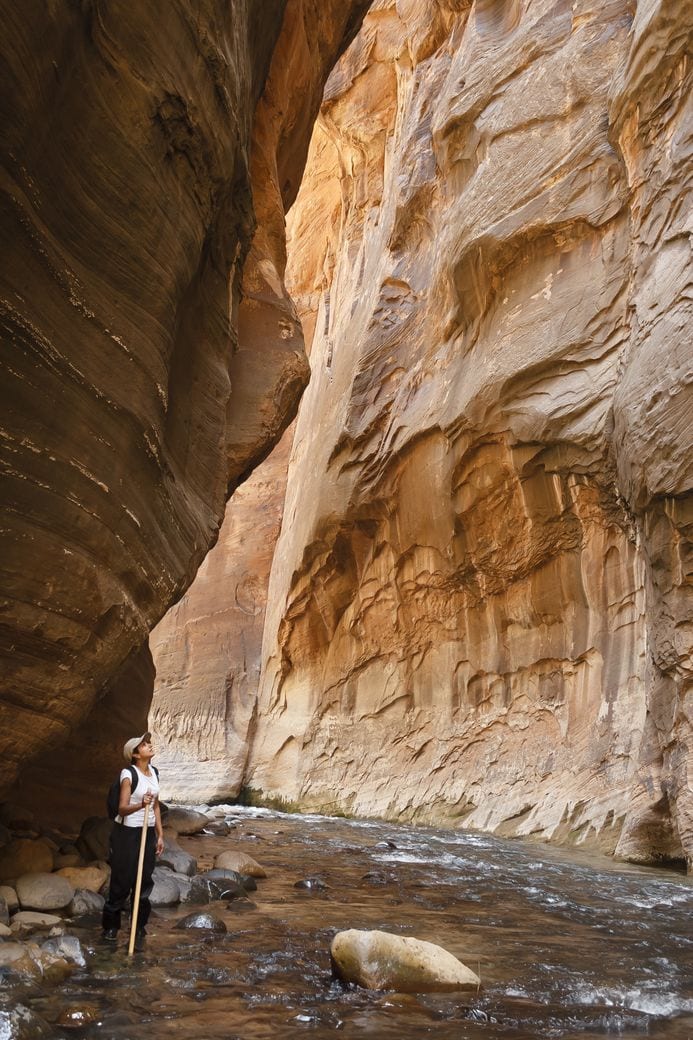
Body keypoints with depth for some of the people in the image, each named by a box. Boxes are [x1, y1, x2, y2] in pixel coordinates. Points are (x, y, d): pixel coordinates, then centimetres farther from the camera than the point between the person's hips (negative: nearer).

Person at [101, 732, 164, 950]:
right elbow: (122, 809, -18)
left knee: (144, 882, 7)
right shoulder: (128, 775, -15)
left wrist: (160, 834, 11)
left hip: (148, 833, 6)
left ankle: (139, 931, 19)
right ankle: (111, 926, 25)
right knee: (122, 881, 4)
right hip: (127, 833, -6)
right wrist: (140, 804, -37)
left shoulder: (153, 772, 6)